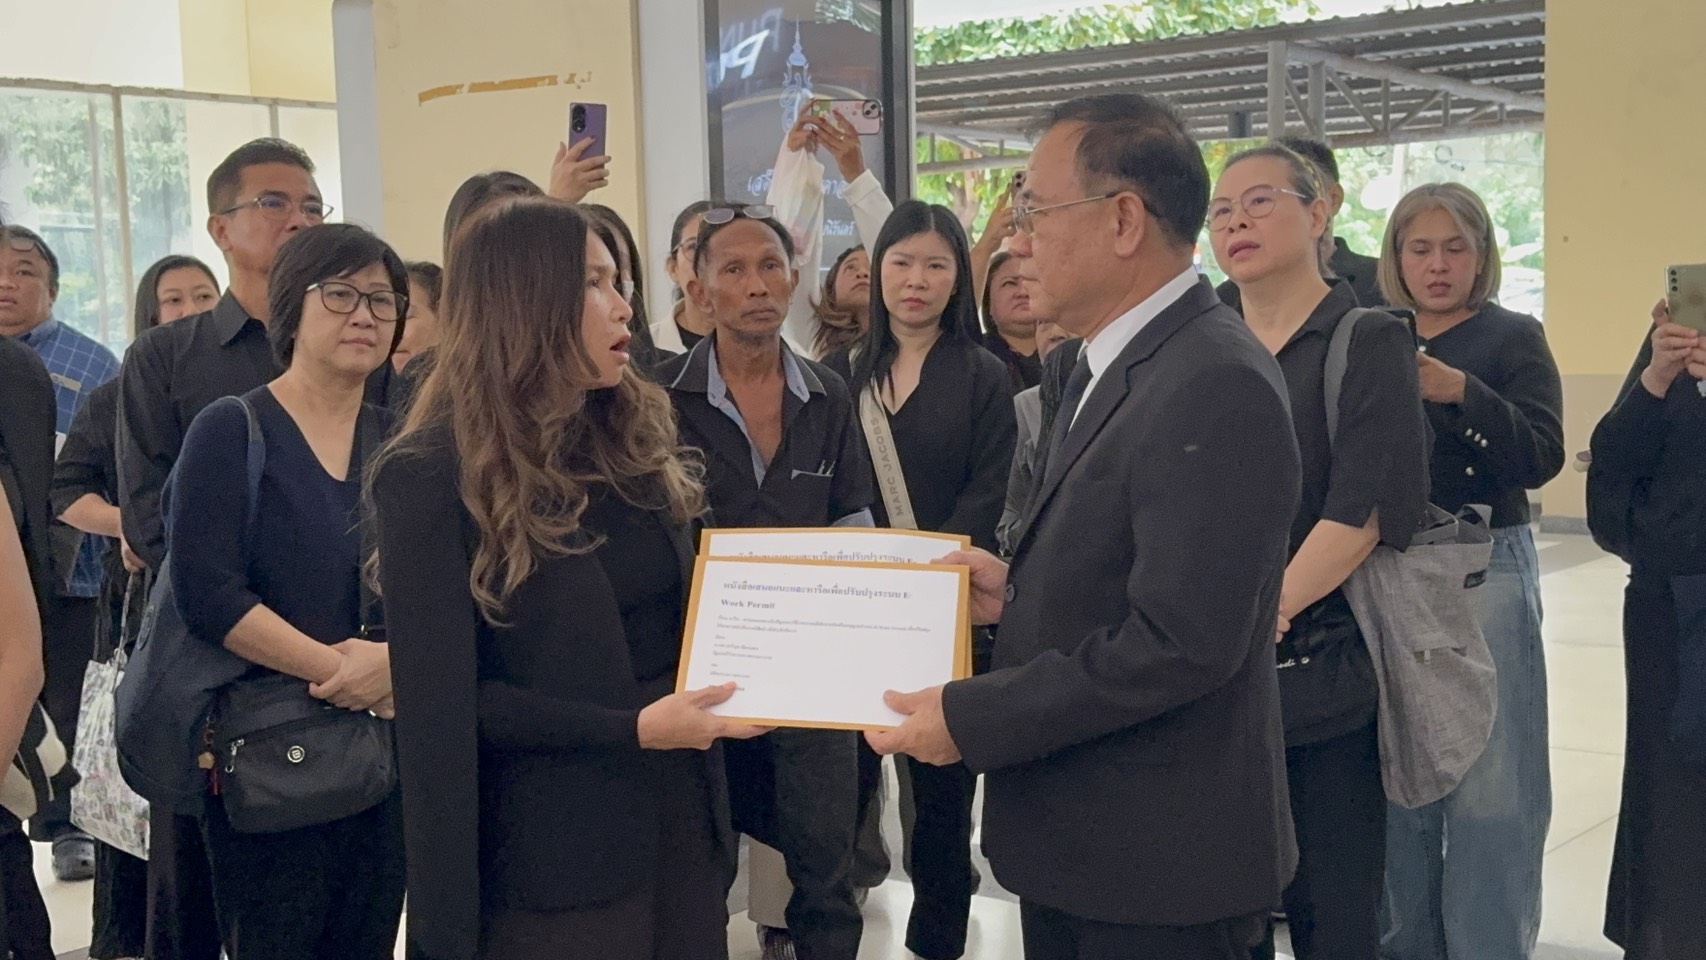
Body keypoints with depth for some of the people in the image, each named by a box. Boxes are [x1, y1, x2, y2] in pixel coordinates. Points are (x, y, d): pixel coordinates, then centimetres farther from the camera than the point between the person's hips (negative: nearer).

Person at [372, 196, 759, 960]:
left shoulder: (634, 432, 7)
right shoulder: (433, 474, -12)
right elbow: (445, 700, -14)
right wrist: (630, 728, -20)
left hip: (678, 812, 6)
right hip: (555, 848, -6)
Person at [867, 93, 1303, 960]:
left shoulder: (1216, 386, -22)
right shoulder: (1112, 364, 10)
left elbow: (1182, 641, -27)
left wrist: (968, 718, -21)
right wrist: (1019, 594, -1)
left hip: (1159, 863, -9)